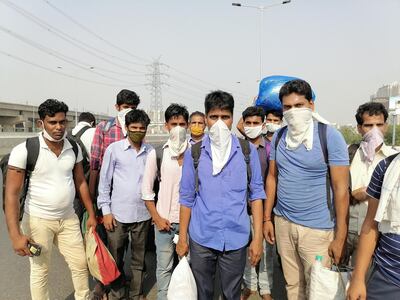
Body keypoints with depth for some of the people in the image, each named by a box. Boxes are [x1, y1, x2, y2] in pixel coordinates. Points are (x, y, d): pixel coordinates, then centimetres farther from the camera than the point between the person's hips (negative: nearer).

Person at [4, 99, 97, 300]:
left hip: (69, 218, 4)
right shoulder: (24, 150, -17)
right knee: (40, 270, 12)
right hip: (38, 220, -4)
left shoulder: (74, 148, -3)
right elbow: (12, 193, -16)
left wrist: (91, 214, 8)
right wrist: (15, 235, -20)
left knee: (80, 264, 14)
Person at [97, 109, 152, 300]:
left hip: (143, 214, 2)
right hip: (118, 214, -2)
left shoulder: (150, 151, 3)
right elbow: (104, 181, 0)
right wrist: (105, 210, -3)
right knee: (116, 259, 12)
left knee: (139, 260, 14)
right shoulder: (114, 149, -4)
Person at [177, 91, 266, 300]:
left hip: (236, 239, 0)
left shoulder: (247, 151, -2)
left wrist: (258, 237, -3)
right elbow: (187, 198, 3)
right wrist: (182, 238, 4)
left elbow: (256, 195, 0)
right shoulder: (194, 153, -1)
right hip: (201, 238, 1)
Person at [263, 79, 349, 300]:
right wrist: (267, 218, 7)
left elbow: (340, 187, -11)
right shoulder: (278, 136, 3)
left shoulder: (329, 136, -11)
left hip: (317, 228, -3)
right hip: (282, 223, 4)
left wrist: (340, 237, -11)